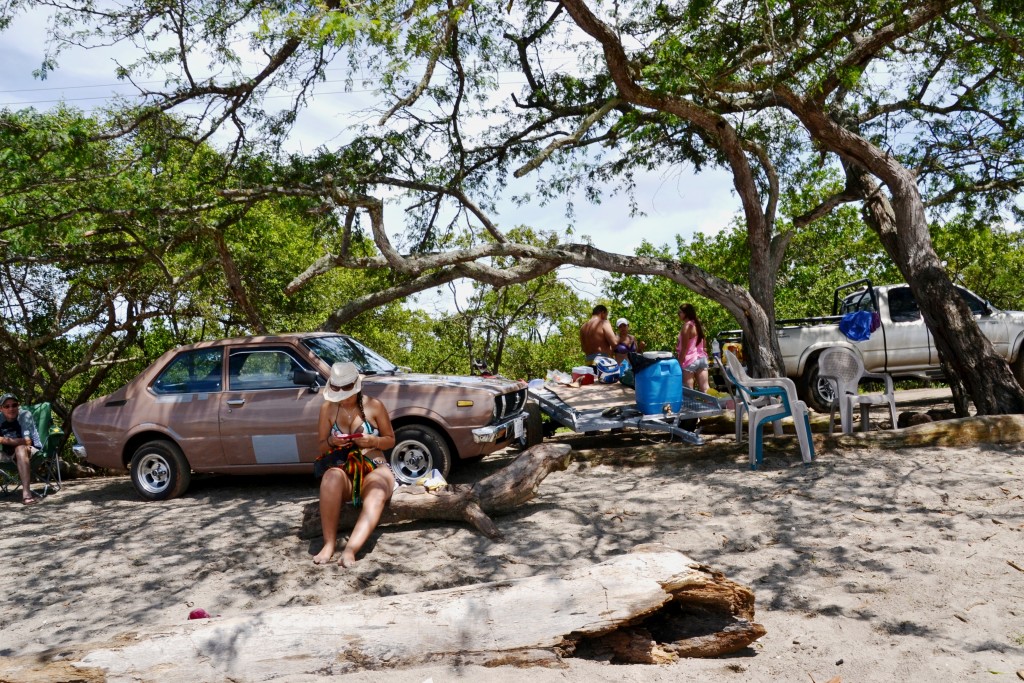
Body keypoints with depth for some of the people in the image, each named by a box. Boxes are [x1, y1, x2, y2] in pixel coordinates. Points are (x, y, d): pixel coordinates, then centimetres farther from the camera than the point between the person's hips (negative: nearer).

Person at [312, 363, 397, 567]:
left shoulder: (374, 406, 1)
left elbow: (391, 440, 8)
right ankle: (329, 544, -36)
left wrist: (373, 440, -14)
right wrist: (331, 441, -13)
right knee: (331, 478, -38)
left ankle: (350, 549, -54)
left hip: (374, 468, -1)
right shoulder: (328, 408, 6)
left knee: (377, 495, -38)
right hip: (343, 470, 1)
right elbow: (322, 446, 12)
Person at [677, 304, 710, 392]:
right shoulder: (698, 324, 13)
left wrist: (679, 363, -13)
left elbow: (684, 348, -16)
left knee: (688, 390, -5)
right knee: (704, 389, 7)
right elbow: (703, 346, 17)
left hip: (690, 360, -9)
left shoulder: (687, 326, -12)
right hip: (702, 359, 9)